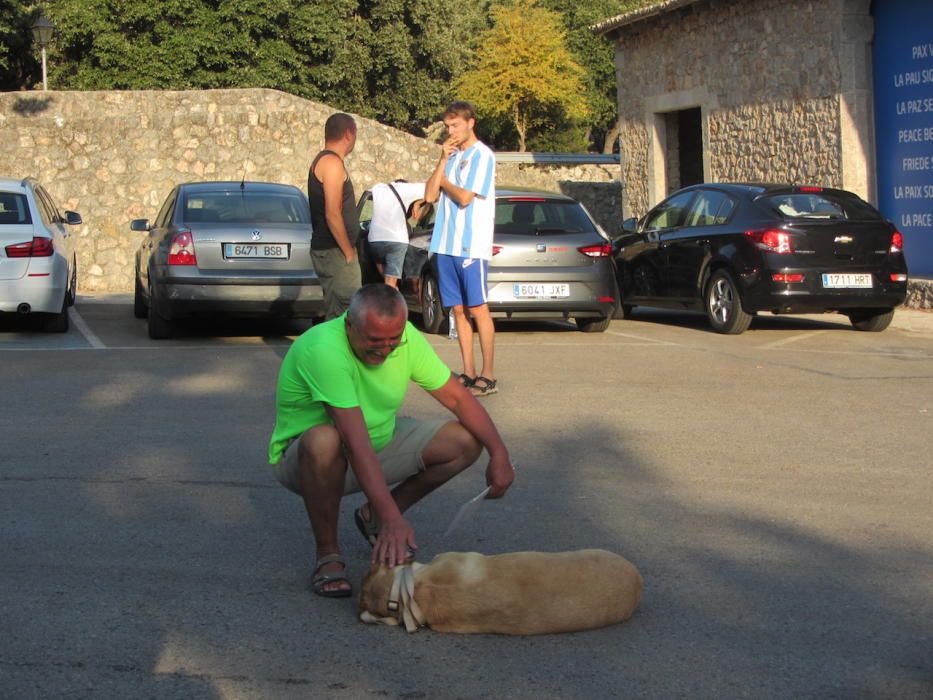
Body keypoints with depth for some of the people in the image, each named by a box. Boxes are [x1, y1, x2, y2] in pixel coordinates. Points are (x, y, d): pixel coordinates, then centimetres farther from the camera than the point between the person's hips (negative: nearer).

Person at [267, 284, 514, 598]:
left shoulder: (404, 337, -14)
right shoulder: (325, 349, -34)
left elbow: (457, 396, -4)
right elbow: (356, 441, -40)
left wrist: (499, 453, -15)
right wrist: (393, 518, -44)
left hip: (380, 444, 7)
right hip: (301, 456, -7)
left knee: (465, 441, -8)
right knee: (324, 440, -42)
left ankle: (374, 517, 9)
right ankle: (327, 554, -19)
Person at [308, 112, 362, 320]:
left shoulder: (322, 161, 18)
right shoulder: (332, 163, -14)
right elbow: (333, 215, -20)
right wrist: (349, 253, -15)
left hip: (331, 250, 10)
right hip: (335, 252, -10)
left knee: (337, 314, 11)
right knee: (341, 315, -12)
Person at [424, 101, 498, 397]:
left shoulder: (482, 156, -7)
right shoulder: (452, 156, 15)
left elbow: (465, 197, -15)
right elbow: (430, 195, 7)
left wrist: (443, 180, 2)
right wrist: (443, 160, -1)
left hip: (471, 245, -7)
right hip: (446, 244, 7)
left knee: (477, 309, -5)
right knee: (458, 309, 7)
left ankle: (488, 375, -1)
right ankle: (468, 372, 12)